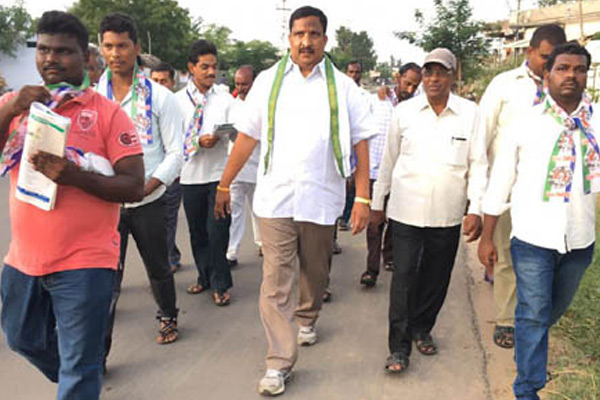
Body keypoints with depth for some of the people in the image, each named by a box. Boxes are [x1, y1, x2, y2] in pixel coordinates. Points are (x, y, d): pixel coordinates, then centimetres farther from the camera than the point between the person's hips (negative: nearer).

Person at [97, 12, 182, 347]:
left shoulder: (160, 97, -3)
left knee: (159, 269, 15)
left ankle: (168, 318, 40)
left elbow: (175, 153, -6)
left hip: (148, 202, -1)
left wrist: (144, 188, -16)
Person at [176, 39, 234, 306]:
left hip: (219, 173, -1)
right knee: (197, 231, 13)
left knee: (217, 231, -2)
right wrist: (199, 141, -17)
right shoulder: (178, 99, 3)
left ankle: (220, 284, 11)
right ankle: (205, 276, 30)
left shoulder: (225, 99, 6)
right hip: (190, 175, 1)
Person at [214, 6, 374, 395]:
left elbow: (360, 143, -1)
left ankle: (307, 319, 46)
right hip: (275, 197, 0)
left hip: (322, 198, 1)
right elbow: (247, 136, 7)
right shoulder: (268, 81, 5)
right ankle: (279, 362, 6)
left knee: (315, 271, 17)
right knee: (276, 282, -2)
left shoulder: (343, 87, 2)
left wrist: (363, 198, -7)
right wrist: (224, 185, 7)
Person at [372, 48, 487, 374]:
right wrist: (377, 202, 11)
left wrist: (476, 209, -4)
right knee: (404, 277, -1)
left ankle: (422, 329, 34)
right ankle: (399, 347, 9)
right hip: (406, 210, -1)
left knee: (436, 278, 12)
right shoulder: (404, 111, 2)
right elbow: (388, 160, 8)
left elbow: (478, 164, 3)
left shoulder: (470, 114, 1)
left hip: (447, 214, 1)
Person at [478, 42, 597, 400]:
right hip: (533, 238, -3)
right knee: (533, 314, 2)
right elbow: (499, 183, 0)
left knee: (555, 309, 22)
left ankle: (530, 344, 50)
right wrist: (487, 238, 0)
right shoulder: (525, 124, -3)